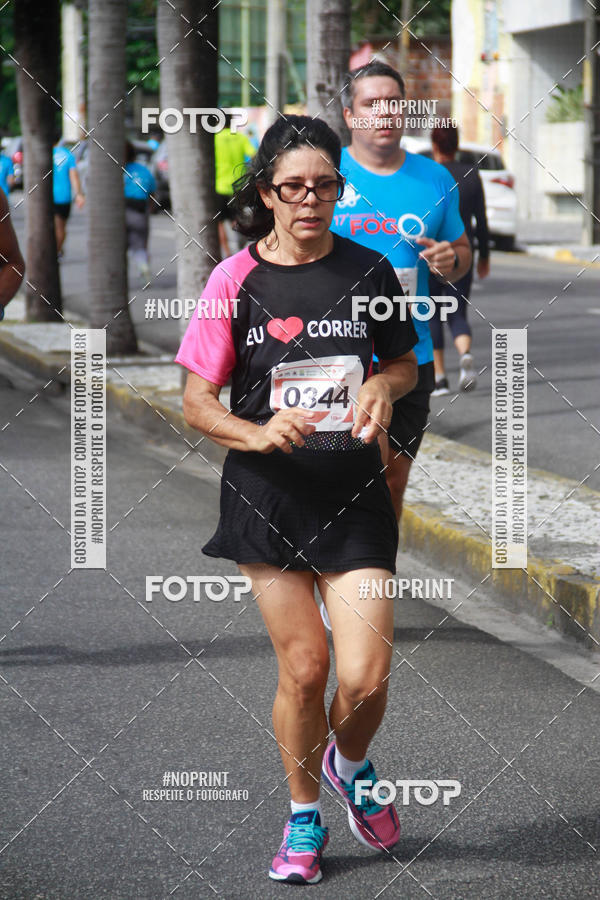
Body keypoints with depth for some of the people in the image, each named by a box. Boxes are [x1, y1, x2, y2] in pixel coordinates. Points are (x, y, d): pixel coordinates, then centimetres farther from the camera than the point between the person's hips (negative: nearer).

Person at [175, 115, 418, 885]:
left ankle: (351, 766, 27)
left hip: (355, 494, 1)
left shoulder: (367, 271, 1)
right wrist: (258, 433, -21)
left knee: (365, 675, -8)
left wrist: (383, 388, -7)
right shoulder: (237, 280, -4)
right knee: (303, 668, 2)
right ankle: (304, 814, 26)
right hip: (268, 495, -1)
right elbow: (196, 401, -3)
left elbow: (404, 362, 16)